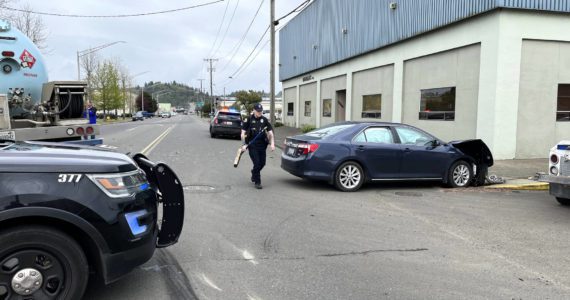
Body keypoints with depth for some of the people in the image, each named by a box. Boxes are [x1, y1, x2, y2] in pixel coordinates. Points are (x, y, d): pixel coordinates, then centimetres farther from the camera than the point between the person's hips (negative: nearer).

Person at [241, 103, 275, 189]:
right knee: (257, 163, -8)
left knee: (262, 163, 9)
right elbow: (243, 132, -2)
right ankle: (257, 182, 4)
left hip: (262, 145, 4)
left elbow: (270, 132, 5)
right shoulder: (248, 120, -3)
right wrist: (244, 144, -11)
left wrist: (272, 144, -6)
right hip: (252, 145, -4)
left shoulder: (265, 120, 5)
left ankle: (254, 173, 40)